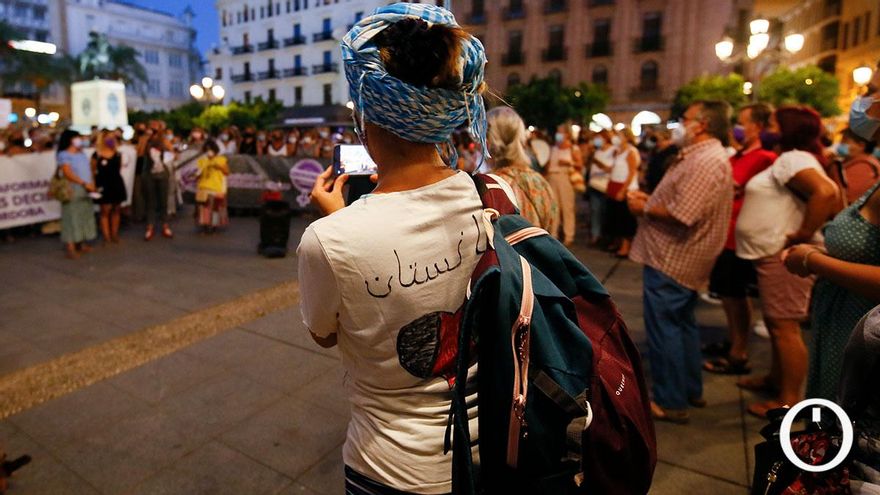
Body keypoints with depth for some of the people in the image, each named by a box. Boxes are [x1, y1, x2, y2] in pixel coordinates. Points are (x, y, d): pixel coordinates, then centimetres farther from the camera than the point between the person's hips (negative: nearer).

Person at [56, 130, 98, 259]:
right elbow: (68, 173, -16)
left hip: (85, 191, 7)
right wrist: (84, 183, -22)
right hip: (73, 190, -7)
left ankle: (81, 243, 19)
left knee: (85, 216, 10)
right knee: (72, 217, -7)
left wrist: (92, 183, 2)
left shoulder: (82, 154, 17)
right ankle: (71, 247, -6)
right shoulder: (64, 155, -5)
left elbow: (89, 170, 16)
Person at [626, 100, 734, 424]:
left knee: (663, 328, -2)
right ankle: (691, 390, 34)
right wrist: (648, 198, 7)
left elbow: (681, 214, -28)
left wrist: (644, 209, -13)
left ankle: (671, 403, 10)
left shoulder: (706, 162, -20)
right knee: (682, 324, 20)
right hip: (681, 259, 11)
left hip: (671, 260, -11)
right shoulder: (701, 157, 15)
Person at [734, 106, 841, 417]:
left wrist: (803, 235, -24)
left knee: (785, 327, -4)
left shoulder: (793, 159, -15)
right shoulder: (787, 160, 17)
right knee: (776, 324, 19)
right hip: (773, 254, 11)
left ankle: (790, 400, 5)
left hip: (784, 256, -11)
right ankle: (776, 379, 33)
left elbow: (826, 192, -31)